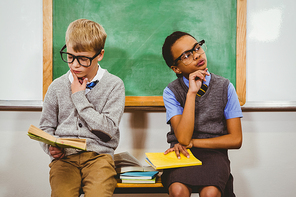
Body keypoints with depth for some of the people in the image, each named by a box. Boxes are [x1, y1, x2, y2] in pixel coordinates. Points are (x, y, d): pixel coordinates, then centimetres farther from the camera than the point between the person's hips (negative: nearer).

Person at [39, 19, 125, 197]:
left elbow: (109, 130, -6)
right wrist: (51, 147, -4)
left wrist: (79, 97, -6)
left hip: (98, 155, -2)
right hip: (64, 156, 2)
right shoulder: (57, 87, 10)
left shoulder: (114, 85, 2)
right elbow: (46, 126, 19)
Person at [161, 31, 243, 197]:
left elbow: (235, 139, 0)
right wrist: (191, 93, -18)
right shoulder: (172, 91, -1)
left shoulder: (224, 87, 2)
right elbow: (183, 138, -14)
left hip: (214, 152, 0)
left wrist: (193, 142, -9)